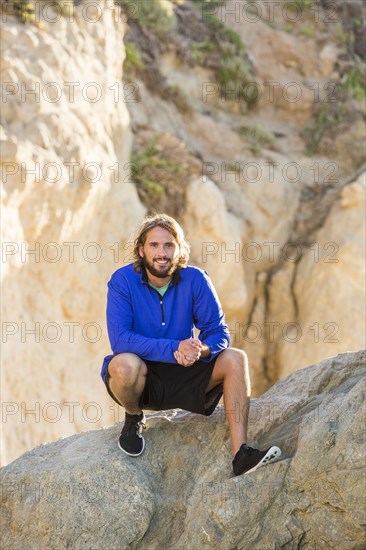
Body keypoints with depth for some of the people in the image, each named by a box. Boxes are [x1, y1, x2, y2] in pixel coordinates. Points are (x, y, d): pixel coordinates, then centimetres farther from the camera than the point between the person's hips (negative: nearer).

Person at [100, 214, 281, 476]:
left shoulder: (195, 279, -6)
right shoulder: (123, 281, -14)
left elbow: (219, 332, -7)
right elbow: (120, 339, -24)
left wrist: (201, 350, -31)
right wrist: (175, 349, -33)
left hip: (183, 377, 3)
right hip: (142, 379, -3)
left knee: (235, 359, -18)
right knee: (125, 364, -37)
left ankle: (241, 454, -24)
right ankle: (134, 418, -2)